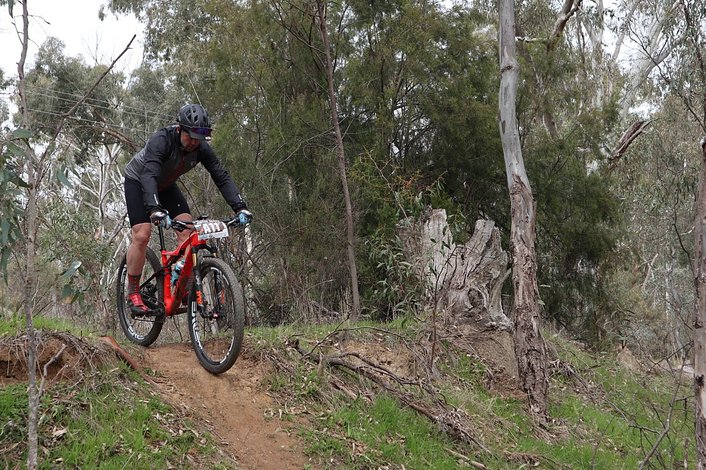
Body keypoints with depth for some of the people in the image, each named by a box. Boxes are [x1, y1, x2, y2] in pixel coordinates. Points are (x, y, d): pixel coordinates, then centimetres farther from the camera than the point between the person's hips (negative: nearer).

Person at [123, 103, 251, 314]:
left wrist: (240, 207, -34)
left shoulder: (201, 148, -21)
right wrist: (154, 209, -64)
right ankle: (133, 293, -6)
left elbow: (222, 177, -21)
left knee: (187, 230, -13)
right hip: (138, 181, -5)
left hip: (165, 185, 5)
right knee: (142, 235, -18)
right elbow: (149, 175, -49)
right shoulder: (161, 140, -37)